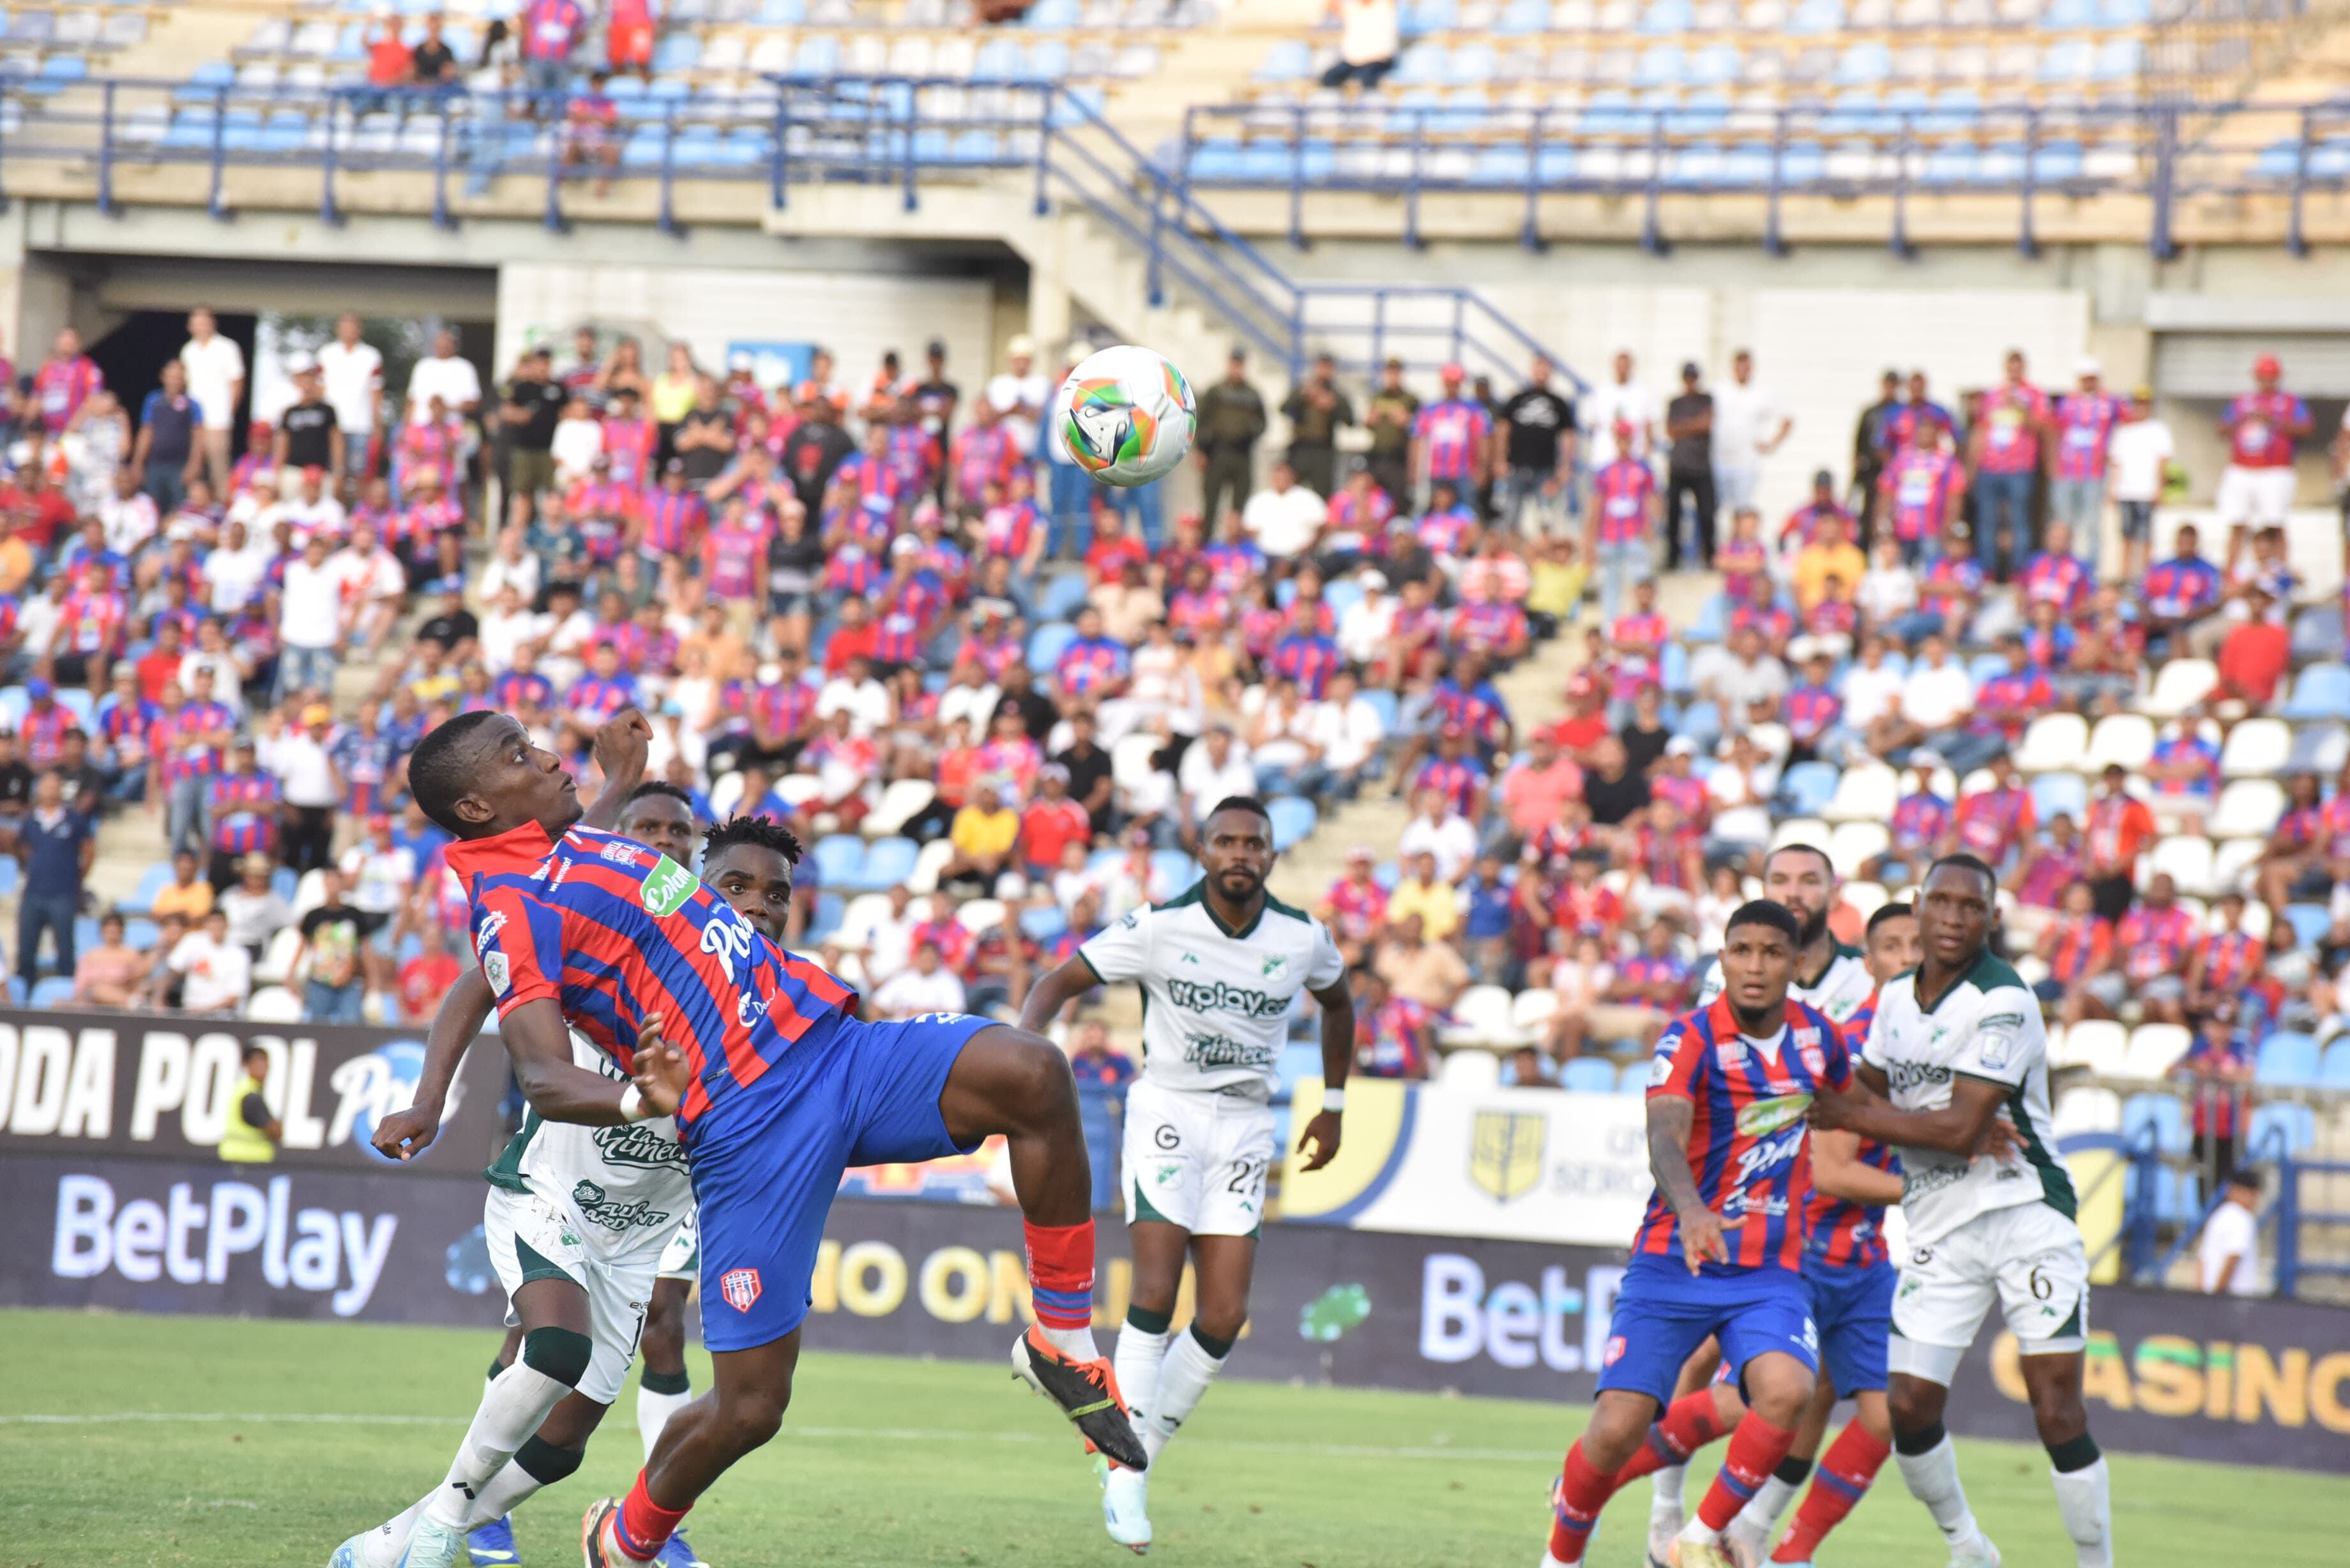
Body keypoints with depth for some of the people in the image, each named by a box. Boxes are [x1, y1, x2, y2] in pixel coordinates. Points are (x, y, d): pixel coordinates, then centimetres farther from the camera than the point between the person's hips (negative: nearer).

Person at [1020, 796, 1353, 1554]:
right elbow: (1060, 983, -6)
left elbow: (1337, 1004, 20)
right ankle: (1126, 1473, -7)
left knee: (1224, 1318, -6)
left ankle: (1135, 1454, 10)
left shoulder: (1302, 937, -2)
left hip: (1245, 1124, 3)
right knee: (1155, 1294, -16)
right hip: (1168, 1112, -3)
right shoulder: (1160, 926, -11)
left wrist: (1332, 1108, 20)